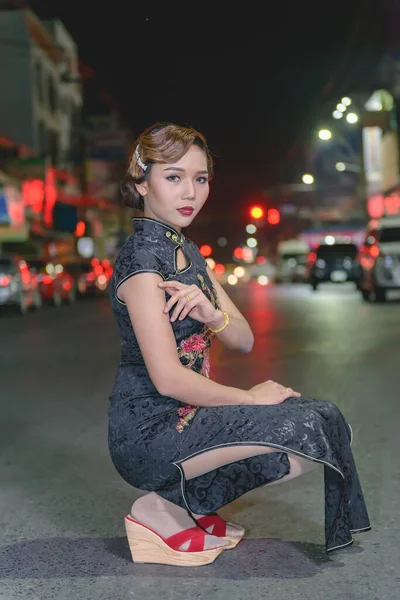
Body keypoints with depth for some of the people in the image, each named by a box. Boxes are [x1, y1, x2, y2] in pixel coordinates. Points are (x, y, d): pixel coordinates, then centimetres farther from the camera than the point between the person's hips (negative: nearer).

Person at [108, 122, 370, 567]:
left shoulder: (186, 251, 12)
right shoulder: (142, 257, -17)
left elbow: (244, 340, 8)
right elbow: (167, 378, -22)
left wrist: (213, 315, -15)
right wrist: (248, 398, -10)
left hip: (182, 412, 9)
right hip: (148, 431, -9)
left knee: (324, 419, 6)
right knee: (308, 431, -17)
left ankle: (184, 502, 5)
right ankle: (162, 509, -5)